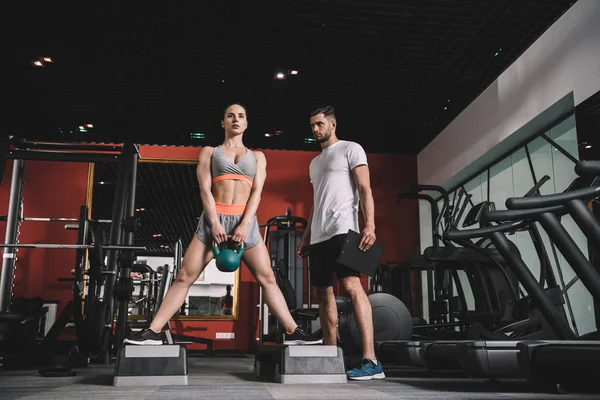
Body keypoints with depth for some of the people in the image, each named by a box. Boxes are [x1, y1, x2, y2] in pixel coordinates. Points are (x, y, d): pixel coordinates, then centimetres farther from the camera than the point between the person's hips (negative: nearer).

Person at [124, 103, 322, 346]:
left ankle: (292, 332, 2)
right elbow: (205, 189, 1)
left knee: (267, 278, -2)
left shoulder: (257, 156, 16)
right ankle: (154, 332, 1)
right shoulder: (209, 151, 13)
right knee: (184, 277, -3)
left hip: (246, 221, 1)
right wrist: (215, 223, -13)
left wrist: (244, 224, -11)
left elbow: (256, 192, 4)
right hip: (214, 218, -1)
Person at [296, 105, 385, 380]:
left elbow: (365, 190, -7)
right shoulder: (315, 162, 25)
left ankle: (370, 360, -23)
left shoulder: (351, 149, 3)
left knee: (351, 285, -21)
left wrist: (369, 225, -20)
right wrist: (306, 237, 20)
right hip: (318, 235, 8)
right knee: (323, 293, 6)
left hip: (343, 229, -8)